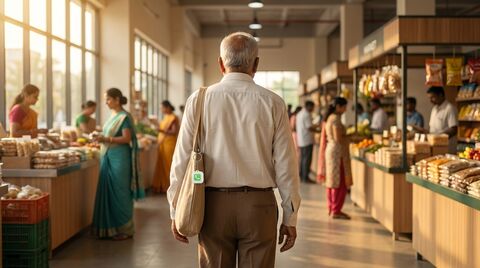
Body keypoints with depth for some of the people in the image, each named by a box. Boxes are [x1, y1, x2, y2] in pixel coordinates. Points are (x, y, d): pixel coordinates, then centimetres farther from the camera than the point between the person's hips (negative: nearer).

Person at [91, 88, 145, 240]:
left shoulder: (124, 117, -9)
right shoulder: (113, 116, 15)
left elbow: (127, 138, -17)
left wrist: (106, 139, -23)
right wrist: (101, 138, 4)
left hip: (119, 158, -8)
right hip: (108, 158, 8)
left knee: (120, 193, -3)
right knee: (108, 192, 8)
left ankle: (124, 229, 6)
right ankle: (109, 228, 16)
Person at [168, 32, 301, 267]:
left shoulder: (199, 100, -1)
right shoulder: (273, 103, -2)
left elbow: (182, 160, -1)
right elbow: (285, 165, -2)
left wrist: (177, 212, 8)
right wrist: (290, 217, 6)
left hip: (214, 204, 1)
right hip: (259, 204, 0)